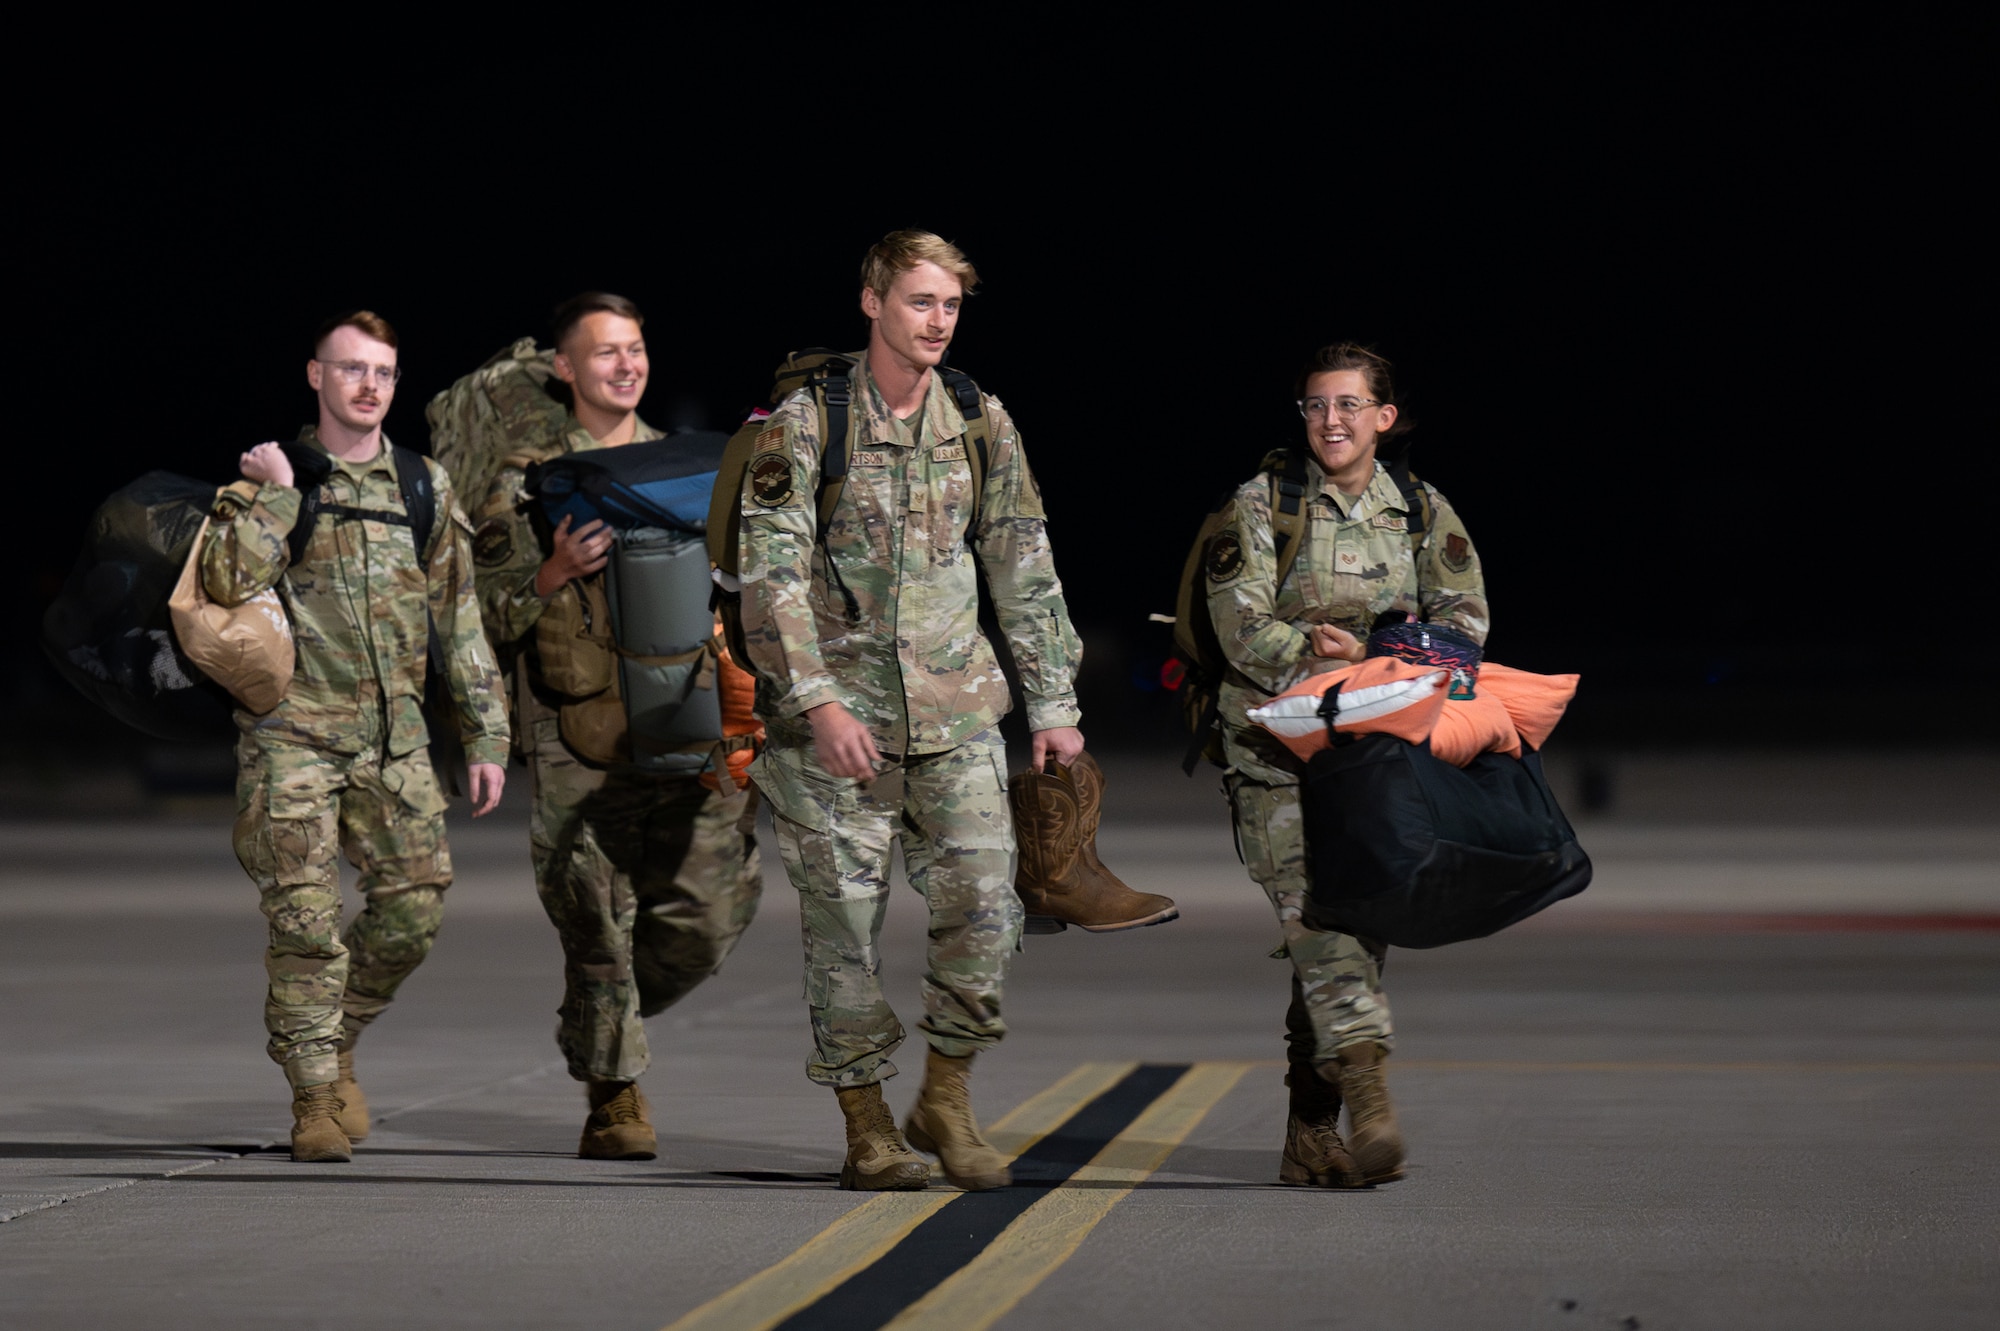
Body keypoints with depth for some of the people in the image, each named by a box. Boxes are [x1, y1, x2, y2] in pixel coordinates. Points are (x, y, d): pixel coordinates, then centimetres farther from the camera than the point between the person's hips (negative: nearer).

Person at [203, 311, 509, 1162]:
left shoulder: (425, 487, 10)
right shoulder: (270, 481, 0)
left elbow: (459, 621, 13)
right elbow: (229, 582, -18)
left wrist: (487, 738, 9)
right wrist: (276, 491, -17)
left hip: (393, 738, 4)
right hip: (292, 733, -3)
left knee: (413, 908, 0)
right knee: (306, 919, -8)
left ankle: (336, 1041, 24)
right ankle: (313, 1098, 0)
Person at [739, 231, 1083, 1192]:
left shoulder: (981, 423, 8)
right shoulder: (803, 424, -5)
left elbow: (1024, 570, 13)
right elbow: (770, 574, -10)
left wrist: (1053, 703, 10)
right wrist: (819, 703, -19)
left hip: (954, 714, 3)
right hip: (836, 715, -3)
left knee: (984, 909, -6)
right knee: (845, 922, 0)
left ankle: (946, 1098, 12)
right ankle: (866, 1126, 11)